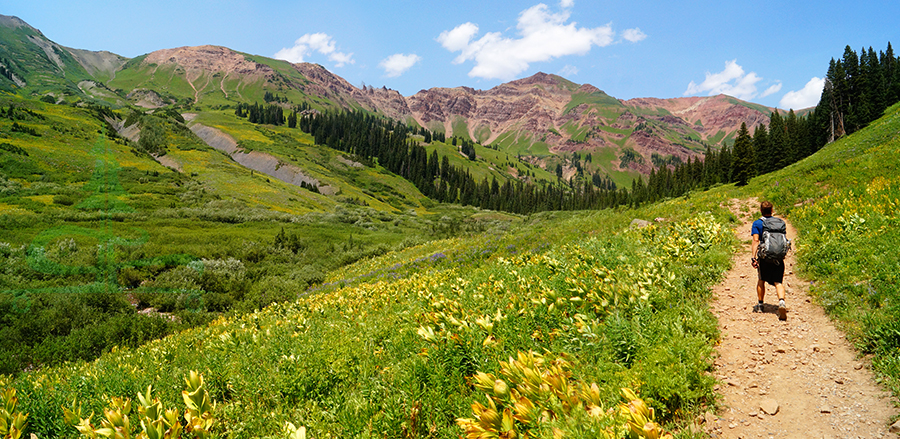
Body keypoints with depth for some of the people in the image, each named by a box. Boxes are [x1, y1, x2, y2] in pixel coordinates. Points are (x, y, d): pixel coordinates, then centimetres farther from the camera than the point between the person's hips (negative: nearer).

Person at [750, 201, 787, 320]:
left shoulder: (757, 223, -2)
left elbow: (756, 240, -13)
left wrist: (753, 256, -17)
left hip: (765, 257, -2)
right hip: (778, 257, 2)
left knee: (761, 280, 17)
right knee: (778, 282, -1)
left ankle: (760, 305, 26)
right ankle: (781, 302, -26)